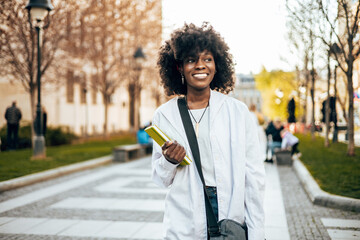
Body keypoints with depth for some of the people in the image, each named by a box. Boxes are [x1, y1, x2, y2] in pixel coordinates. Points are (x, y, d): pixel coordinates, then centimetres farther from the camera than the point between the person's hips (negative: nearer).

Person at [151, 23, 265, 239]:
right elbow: (160, 179, 9)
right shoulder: (164, 115, 1)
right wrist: (169, 162, -12)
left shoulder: (238, 111, -2)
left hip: (233, 220, 0)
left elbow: (254, 177, -1)